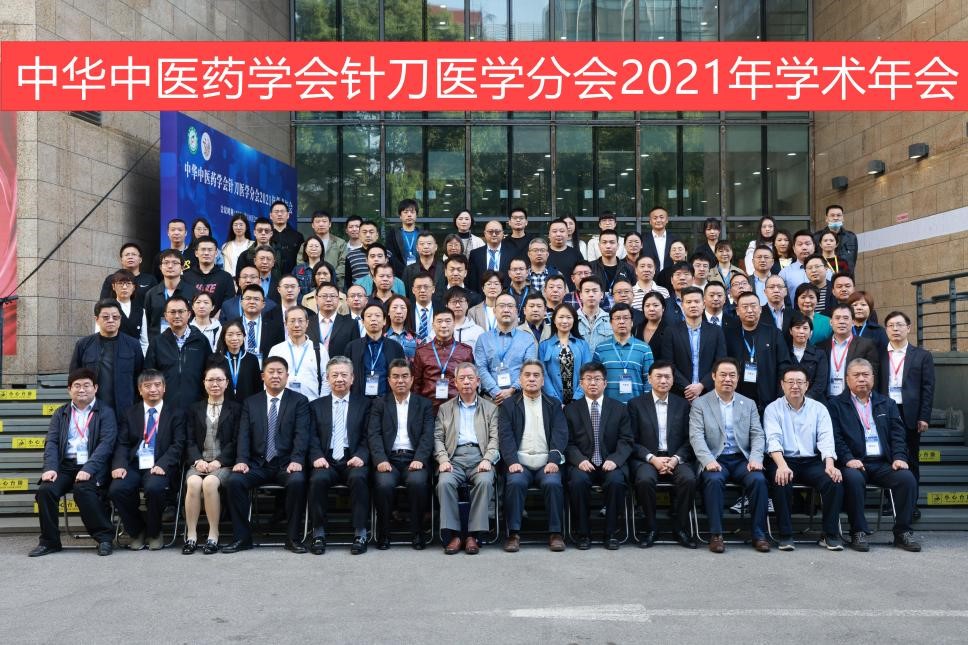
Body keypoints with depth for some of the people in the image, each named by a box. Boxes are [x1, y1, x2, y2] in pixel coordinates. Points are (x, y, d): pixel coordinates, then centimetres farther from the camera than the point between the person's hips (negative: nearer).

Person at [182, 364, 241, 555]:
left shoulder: (236, 408, 11)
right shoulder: (194, 409, 19)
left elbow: (235, 442, 2)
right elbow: (190, 441, 10)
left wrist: (218, 461, -11)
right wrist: (198, 460, -8)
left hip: (224, 464, -2)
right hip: (199, 463, 2)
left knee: (210, 482, -33)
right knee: (193, 483, -31)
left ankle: (213, 535, -24)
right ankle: (191, 536, -23)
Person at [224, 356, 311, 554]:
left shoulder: (299, 401, 7)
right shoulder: (250, 403, 15)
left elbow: (301, 434, -5)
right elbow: (244, 435, 5)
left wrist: (296, 460, -20)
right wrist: (241, 460, -12)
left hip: (286, 464, -2)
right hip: (258, 465, 3)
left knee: (298, 481, -33)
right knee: (234, 480, -25)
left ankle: (293, 538, -17)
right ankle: (241, 537, -11)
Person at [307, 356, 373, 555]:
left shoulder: (364, 404, 13)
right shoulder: (317, 405, 18)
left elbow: (368, 437, 5)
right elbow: (313, 438, 10)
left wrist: (361, 456, -14)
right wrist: (317, 457, -10)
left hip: (353, 460, -1)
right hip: (327, 461, 1)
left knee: (358, 478, -33)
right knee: (318, 479, -30)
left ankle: (360, 533, -23)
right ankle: (318, 533, -16)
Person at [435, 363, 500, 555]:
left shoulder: (490, 408, 18)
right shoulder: (445, 409, 21)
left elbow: (495, 438, 8)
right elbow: (438, 438, 12)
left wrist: (488, 459, -10)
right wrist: (443, 459, -6)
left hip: (479, 457, -1)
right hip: (454, 458, 1)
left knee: (484, 481, -33)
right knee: (445, 482, -31)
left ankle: (474, 535, -25)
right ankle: (453, 535, -23)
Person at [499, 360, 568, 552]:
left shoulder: (554, 405, 17)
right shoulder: (509, 405, 13)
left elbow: (560, 435, 4)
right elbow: (506, 436, 1)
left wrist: (553, 460, -12)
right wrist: (512, 461, -15)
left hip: (546, 463, 1)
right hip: (520, 462, 0)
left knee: (553, 483, -29)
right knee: (515, 482, -30)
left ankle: (555, 533, -17)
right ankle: (513, 533, -21)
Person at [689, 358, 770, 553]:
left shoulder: (749, 404, 16)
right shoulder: (700, 404, 6)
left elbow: (757, 435, 8)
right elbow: (696, 436, -5)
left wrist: (755, 459, -11)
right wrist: (708, 460, -21)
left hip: (742, 459, 3)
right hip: (715, 460, -2)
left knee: (758, 479, -27)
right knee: (714, 480, -33)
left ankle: (759, 534, -16)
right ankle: (716, 534, -24)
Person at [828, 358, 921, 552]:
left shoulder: (887, 403, 21)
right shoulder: (836, 404, 10)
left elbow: (897, 434, 12)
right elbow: (836, 437, -1)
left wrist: (899, 457, -6)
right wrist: (848, 459, -16)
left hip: (883, 463, 3)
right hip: (855, 464, -3)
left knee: (907, 478, -24)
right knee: (853, 479, -35)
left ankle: (902, 532, -11)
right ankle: (858, 532, -22)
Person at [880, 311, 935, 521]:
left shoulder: (922, 356, 7)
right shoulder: (879, 355, 8)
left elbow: (928, 388, 3)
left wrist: (924, 417, -4)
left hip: (910, 415, 0)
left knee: (911, 460, 5)